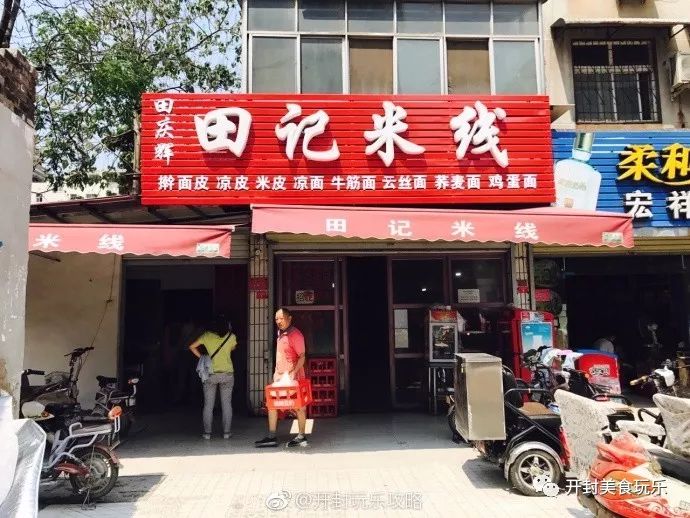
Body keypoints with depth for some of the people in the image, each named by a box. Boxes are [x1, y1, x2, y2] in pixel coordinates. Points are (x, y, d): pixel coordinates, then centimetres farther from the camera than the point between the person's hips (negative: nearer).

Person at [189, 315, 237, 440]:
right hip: (227, 373, 0)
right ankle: (226, 432, 8)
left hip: (210, 373, 0)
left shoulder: (207, 336, -2)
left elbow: (192, 347, 1)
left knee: (208, 405, 8)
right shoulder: (231, 337, -3)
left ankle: (207, 433, 9)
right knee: (227, 404, 7)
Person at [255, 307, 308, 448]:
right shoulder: (280, 333, 12)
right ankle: (272, 437, 15)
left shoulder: (295, 334, -15)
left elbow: (302, 357, -18)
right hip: (279, 375, 9)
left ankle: (301, 437, 14)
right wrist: (277, 372, 19)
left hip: (292, 376, -9)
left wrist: (294, 372, -27)